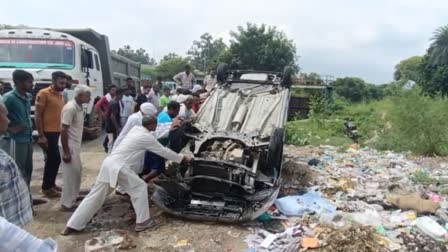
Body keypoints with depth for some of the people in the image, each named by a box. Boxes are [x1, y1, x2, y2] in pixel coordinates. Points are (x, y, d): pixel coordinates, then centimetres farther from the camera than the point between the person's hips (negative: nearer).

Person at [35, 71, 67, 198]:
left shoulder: (61, 95, 14)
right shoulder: (44, 94, -9)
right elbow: (38, 116, -12)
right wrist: (41, 136, -16)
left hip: (59, 132, 8)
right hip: (49, 133, -8)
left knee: (56, 159, 13)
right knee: (53, 159, -3)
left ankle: (51, 183, 26)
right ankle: (46, 187, 10)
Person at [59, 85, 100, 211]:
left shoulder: (79, 108, 8)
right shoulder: (70, 108, -21)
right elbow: (64, 130, -23)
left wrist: (89, 130, 12)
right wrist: (66, 152, -24)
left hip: (75, 146, 10)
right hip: (69, 147, -10)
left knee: (76, 173, 18)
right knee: (71, 175, -2)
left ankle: (72, 199, 32)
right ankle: (67, 204, 9)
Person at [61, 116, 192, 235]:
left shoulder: (136, 129, 17)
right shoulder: (146, 137, -6)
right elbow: (163, 151, 1)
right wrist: (183, 158, 11)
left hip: (109, 163, 9)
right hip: (118, 167, -9)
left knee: (96, 195, 13)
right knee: (140, 187, 4)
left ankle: (72, 225, 19)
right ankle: (142, 222, 8)